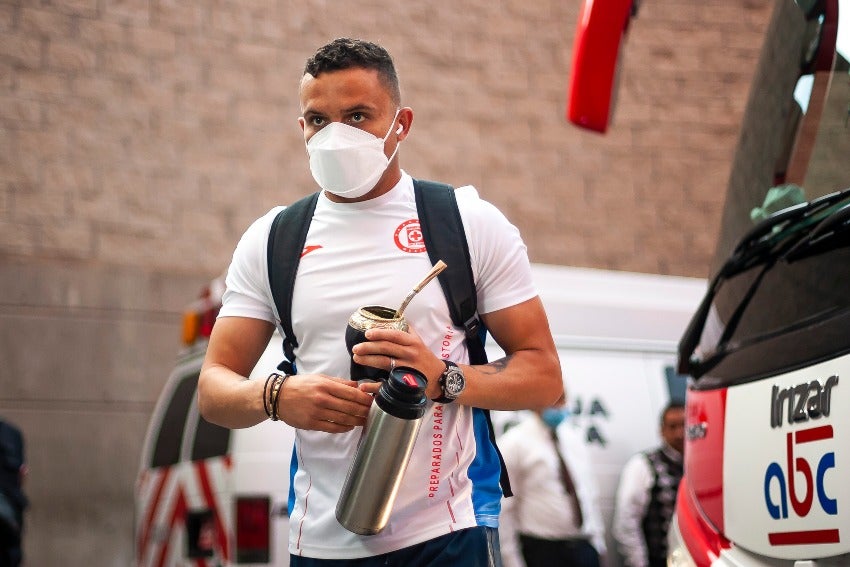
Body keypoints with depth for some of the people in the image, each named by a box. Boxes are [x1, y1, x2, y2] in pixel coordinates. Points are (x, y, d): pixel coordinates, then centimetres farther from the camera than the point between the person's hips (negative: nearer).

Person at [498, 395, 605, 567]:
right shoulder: (513, 444, -7)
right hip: (542, 549, -5)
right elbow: (504, 509, -9)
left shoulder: (574, 437, 13)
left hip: (584, 546, 6)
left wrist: (598, 540, 12)